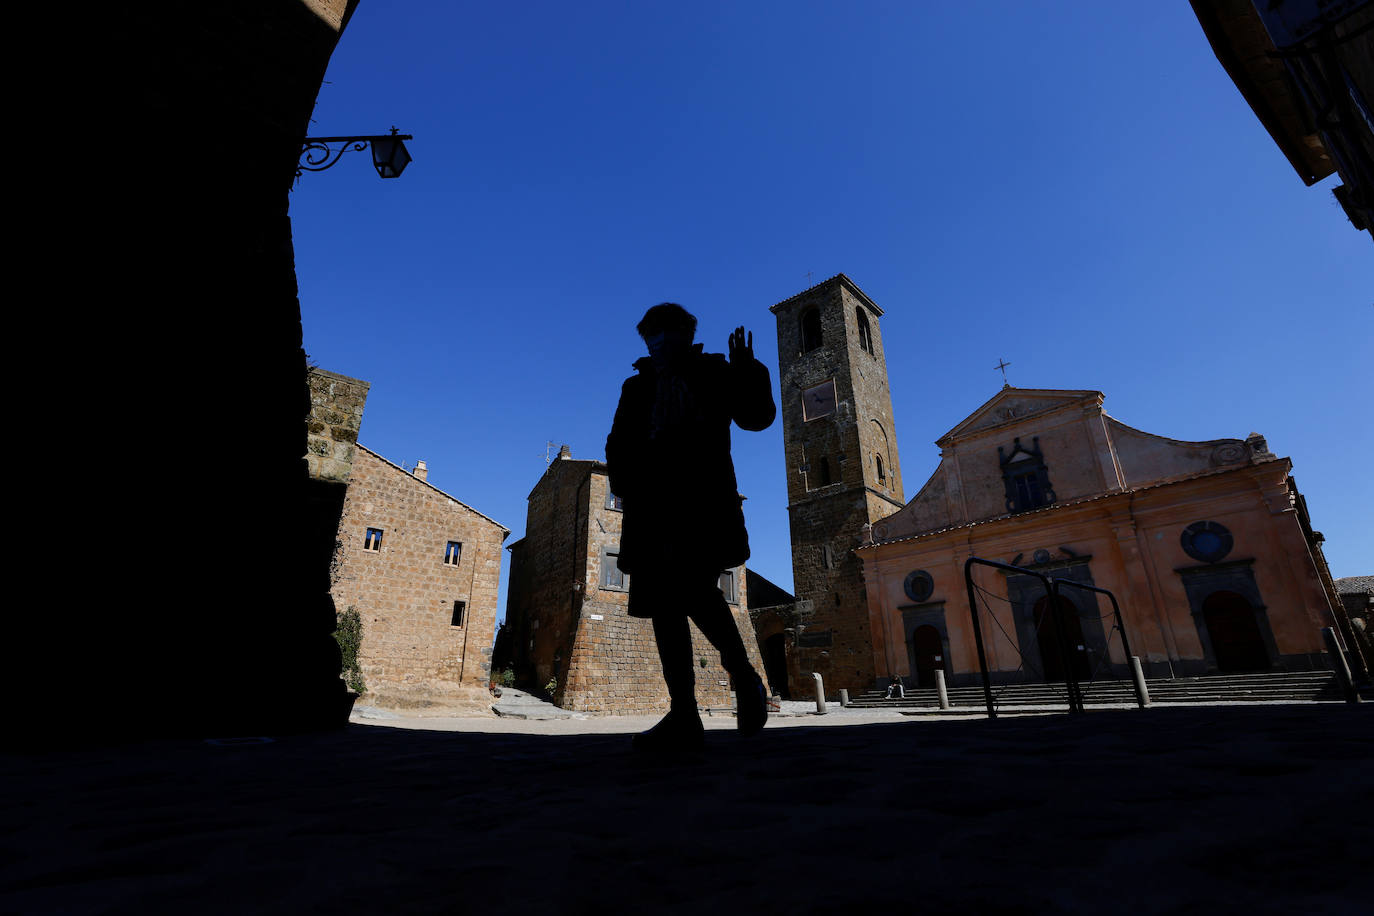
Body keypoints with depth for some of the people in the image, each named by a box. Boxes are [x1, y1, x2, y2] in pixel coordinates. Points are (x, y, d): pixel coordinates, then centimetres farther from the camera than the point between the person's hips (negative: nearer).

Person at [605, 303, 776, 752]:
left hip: (702, 499, -4)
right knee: (663, 603, 0)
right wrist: (628, 488, 2)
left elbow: (757, 416, 8)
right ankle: (683, 718, 5)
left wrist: (748, 371, -5)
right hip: (653, 506, 5)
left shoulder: (714, 372, 17)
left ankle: (743, 676, 1)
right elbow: (619, 445, 20)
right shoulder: (637, 386, 24)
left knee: (695, 588, -23)